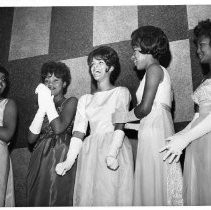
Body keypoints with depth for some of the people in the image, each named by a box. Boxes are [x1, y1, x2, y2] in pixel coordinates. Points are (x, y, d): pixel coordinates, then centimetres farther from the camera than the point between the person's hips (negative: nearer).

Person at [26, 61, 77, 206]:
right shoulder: (43, 104, 15)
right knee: (38, 200, 6)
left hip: (62, 157, -5)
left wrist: (48, 100, -9)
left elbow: (59, 129, -15)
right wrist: (42, 107, -6)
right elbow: (31, 138, 3)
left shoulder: (71, 102, 1)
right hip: (40, 160, 5)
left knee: (58, 200, -4)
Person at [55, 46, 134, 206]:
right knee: (87, 198, -1)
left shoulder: (121, 92, 11)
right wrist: (69, 161, -5)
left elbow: (120, 124, -5)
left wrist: (112, 153, -22)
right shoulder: (85, 99, 21)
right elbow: (79, 131, 9)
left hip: (116, 148, -3)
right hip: (90, 153, 4)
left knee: (111, 196, -9)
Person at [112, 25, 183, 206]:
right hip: (158, 133, 9)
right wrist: (125, 124, 25)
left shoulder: (154, 69, 0)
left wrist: (124, 116, 5)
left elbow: (145, 108, -13)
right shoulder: (161, 73, 26)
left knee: (153, 189, -8)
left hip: (155, 133, -9)